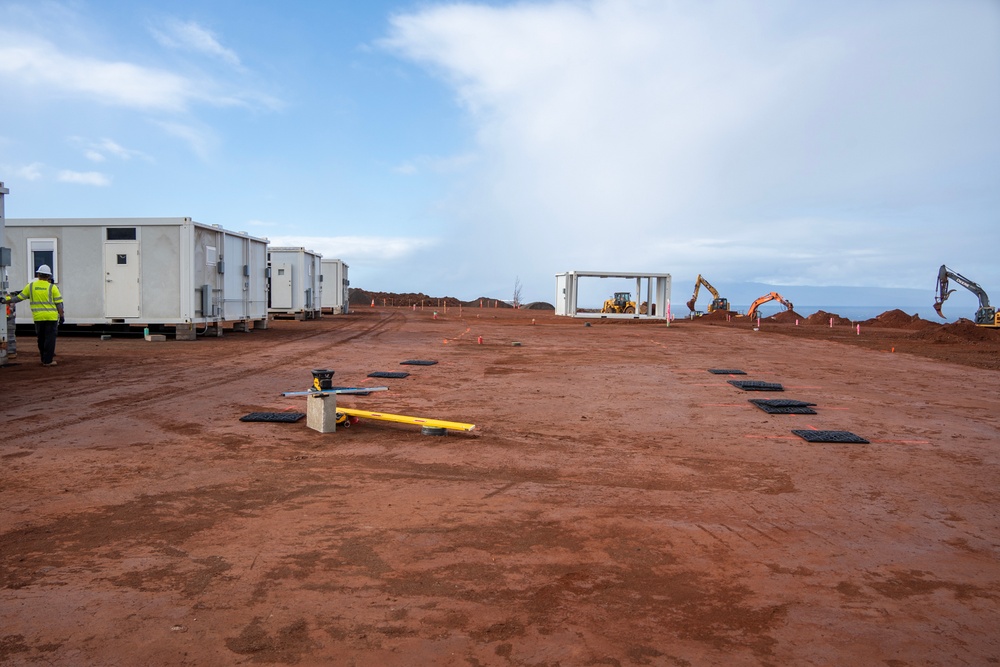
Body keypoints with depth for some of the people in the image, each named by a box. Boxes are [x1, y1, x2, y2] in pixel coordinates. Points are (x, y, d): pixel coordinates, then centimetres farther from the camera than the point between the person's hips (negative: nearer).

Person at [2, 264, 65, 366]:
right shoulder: (52, 287, -3)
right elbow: (59, 303, -4)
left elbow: (19, 297, 8)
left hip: (38, 318, 3)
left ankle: (44, 359, 22)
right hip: (51, 317, -3)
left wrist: (7, 300, 22)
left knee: (41, 339, 15)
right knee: (50, 338, 0)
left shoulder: (31, 286, 4)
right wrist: (62, 316, 2)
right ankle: (47, 360, -2)